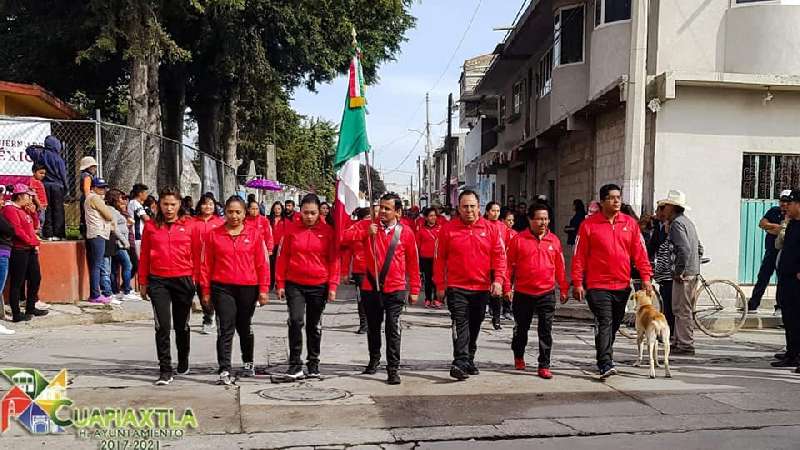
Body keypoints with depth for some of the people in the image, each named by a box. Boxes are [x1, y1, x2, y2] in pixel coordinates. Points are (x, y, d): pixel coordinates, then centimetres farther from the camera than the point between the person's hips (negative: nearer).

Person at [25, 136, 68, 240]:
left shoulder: (41, 154, -1)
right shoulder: (59, 159, -7)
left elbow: (29, 149, 18)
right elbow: (63, 175, -3)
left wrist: (40, 148, 20)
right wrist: (65, 189, 6)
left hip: (45, 185, 2)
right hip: (57, 186, -2)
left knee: (47, 210, 5)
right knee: (58, 211, 4)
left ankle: (48, 234, 3)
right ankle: (58, 234, 3)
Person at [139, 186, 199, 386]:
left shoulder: (189, 226, 1)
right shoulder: (151, 226, 3)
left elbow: (196, 255, 3)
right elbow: (144, 256, 8)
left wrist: (196, 280, 1)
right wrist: (143, 282, 7)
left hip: (183, 280, 0)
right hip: (158, 281, 0)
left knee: (182, 325, 13)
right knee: (162, 326, -6)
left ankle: (183, 362, 35)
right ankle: (165, 371, 0)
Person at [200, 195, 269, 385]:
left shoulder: (254, 234, 2)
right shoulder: (213, 234, 2)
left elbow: (262, 263, 2)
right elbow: (206, 264, 4)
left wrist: (263, 289, -1)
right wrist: (206, 291, 2)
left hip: (248, 288, 1)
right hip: (222, 288, -1)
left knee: (245, 327, 16)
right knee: (225, 328, -7)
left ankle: (248, 362, 36)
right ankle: (224, 371, -5)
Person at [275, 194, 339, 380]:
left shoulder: (327, 231, -1)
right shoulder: (291, 230, 1)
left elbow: (333, 260, 0)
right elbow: (283, 257, 5)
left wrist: (333, 286, -5)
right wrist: (280, 283, 1)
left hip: (319, 286, 0)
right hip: (294, 284, 0)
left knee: (315, 326, 11)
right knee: (296, 320, -14)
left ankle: (313, 363, 26)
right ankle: (295, 363, -3)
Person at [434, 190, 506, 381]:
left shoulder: (490, 229, 3)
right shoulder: (448, 229, 0)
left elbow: (499, 255, 3)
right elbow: (440, 259, 3)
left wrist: (498, 279, -8)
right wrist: (440, 285, 1)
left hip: (482, 288, 3)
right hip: (457, 287, -2)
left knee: (474, 326, 13)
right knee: (460, 324, -13)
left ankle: (469, 360, 27)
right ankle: (459, 363, -18)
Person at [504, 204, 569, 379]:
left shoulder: (554, 240, 3)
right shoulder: (518, 240, -5)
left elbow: (560, 267, 9)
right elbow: (509, 265, -2)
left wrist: (563, 289, 10)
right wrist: (507, 287, -6)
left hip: (547, 293, 1)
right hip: (523, 293, -1)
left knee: (546, 330, -2)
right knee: (521, 327, 15)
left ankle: (544, 365, 4)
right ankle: (518, 356, 38)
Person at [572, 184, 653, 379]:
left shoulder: (630, 223, 8)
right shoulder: (589, 224, -3)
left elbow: (639, 252, 9)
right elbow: (579, 256, -2)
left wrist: (646, 277, 1)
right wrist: (578, 283, -6)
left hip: (622, 285, 4)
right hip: (597, 285, -4)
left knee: (614, 325, 13)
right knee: (604, 324, -12)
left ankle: (604, 359, 28)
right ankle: (605, 365, -14)